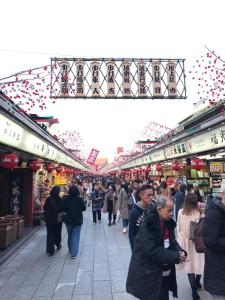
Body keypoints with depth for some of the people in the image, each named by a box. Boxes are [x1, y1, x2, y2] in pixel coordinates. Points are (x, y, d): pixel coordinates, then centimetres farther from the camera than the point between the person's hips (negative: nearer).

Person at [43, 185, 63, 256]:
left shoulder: (48, 199, -11)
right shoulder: (60, 200, -16)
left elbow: (44, 208, -3)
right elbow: (62, 209, -13)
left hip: (49, 220, 1)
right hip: (58, 219, 0)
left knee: (50, 234, 9)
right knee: (57, 233, 19)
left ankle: (50, 250, 8)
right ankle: (58, 245, 36)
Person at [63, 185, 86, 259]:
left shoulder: (66, 199, -13)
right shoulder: (80, 199, -16)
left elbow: (63, 209, -5)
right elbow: (84, 208, -6)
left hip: (68, 220, 2)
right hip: (78, 220, -2)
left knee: (70, 235, 21)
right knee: (75, 236, 4)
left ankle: (70, 250, 39)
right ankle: (74, 254, 1)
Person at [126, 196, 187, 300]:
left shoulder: (168, 223, 0)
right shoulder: (147, 226, -25)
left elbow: (172, 242, 7)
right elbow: (152, 251, -28)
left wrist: (180, 251, -14)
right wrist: (175, 256, -25)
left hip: (165, 273, 7)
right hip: (149, 275, -7)